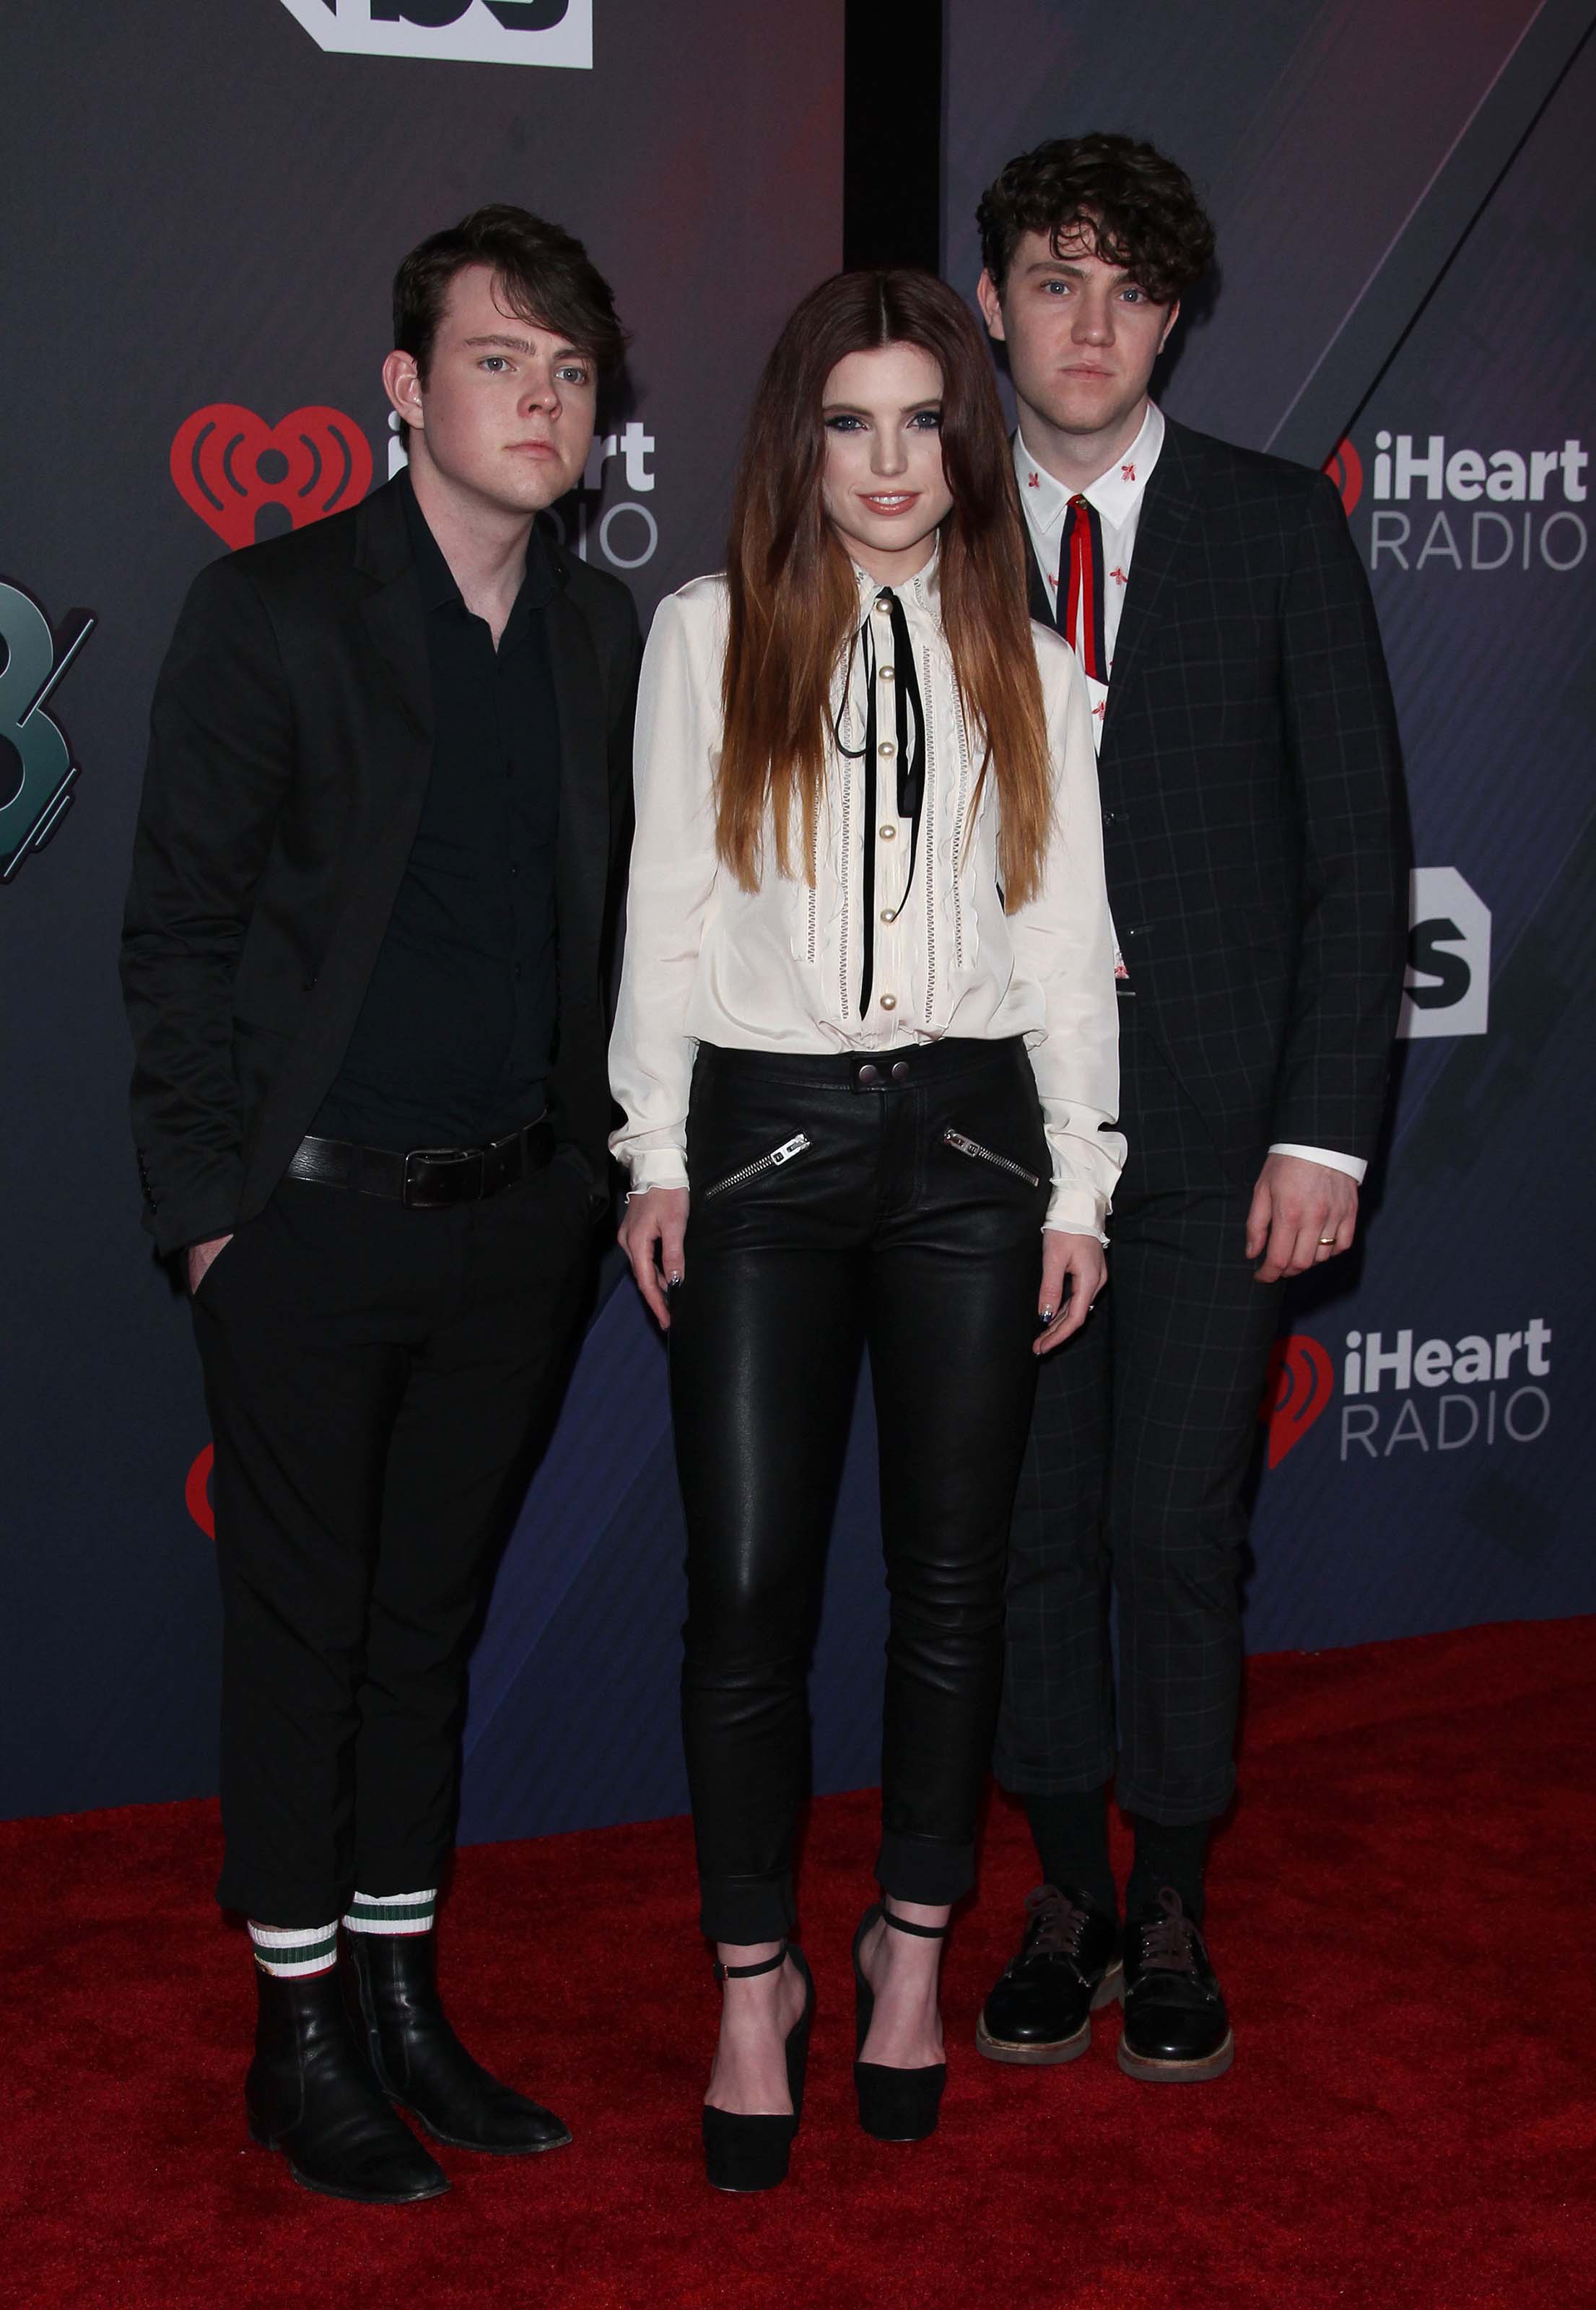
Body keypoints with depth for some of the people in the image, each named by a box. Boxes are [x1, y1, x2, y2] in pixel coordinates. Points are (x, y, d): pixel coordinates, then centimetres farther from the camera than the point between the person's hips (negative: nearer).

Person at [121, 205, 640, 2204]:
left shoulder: (606, 635, 8)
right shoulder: (269, 612, -6)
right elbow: (177, 932, -6)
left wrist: (594, 1168, 7)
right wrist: (207, 1201, -9)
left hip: (516, 1220, 4)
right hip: (313, 1217, -4)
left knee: (430, 1616, 15)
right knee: (301, 1629, 6)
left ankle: (400, 1999, 29)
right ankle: (301, 2033, 20)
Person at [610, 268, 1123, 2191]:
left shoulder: (1029, 669, 9)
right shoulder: (709, 634, 6)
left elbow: (1067, 939, 8)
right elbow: (667, 903, 4)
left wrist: (1080, 1187, 3)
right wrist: (657, 1153, -1)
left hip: (970, 1138, 2)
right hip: (765, 1130, -1)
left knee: (951, 1575, 7)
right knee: (747, 1583, -3)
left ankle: (910, 1945, 24)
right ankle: (756, 1980, 13)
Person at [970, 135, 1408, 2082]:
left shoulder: (1279, 528, 2)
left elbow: (1358, 844, 0)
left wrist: (1325, 1130, -7)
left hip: (1214, 1120, -1)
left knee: (1176, 1536, 2)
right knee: (1029, 1532, 8)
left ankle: (1173, 1917, 21)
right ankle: (1067, 1897, 25)